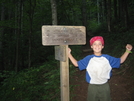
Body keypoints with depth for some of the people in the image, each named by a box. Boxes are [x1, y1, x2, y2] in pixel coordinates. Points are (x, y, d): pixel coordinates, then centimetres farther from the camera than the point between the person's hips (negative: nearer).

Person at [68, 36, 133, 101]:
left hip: (105, 86, 1)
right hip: (92, 86, -1)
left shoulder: (107, 58, -5)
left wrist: (127, 51, -6)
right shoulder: (88, 59, -7)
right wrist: (69, 54, -10)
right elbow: (77, 64, -2)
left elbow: (120, 61, 5)